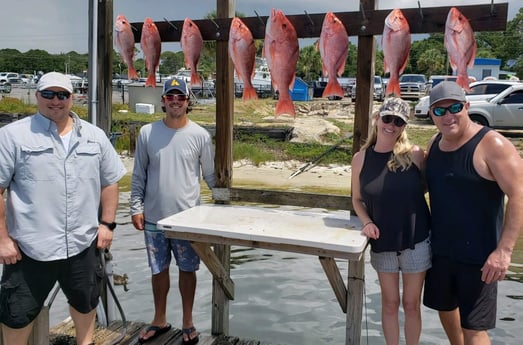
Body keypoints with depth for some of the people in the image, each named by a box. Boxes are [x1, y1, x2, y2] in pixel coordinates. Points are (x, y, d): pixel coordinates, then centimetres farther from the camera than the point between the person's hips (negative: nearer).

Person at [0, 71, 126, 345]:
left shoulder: (95, 136, 6)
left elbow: (109, 182, 10)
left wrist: (107, 223, 4)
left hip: (83, 244, 4)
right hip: (30, 246, -3)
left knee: (86, 302, 22)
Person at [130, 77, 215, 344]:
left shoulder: (200, 135, -4)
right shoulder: (147, 133, -1)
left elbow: (210, 175, 3)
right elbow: (139, 175, 3)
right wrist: (136, 207, -1)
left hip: (188, 217, -1)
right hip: (154, 217, 2)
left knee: (187, 269, 10)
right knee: (159, 269, 15)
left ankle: (187, 322, 28)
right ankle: (159, 320, 34)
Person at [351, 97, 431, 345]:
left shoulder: (415, 154, -9)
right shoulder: (361, 158, -5)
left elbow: (426, 187, 6)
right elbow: (357, 199, 4)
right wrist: (367, 222, -11)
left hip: (416, 240, -1)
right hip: (382, 243, 1)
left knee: (411, 303, 13)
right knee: (390, 303, 15)